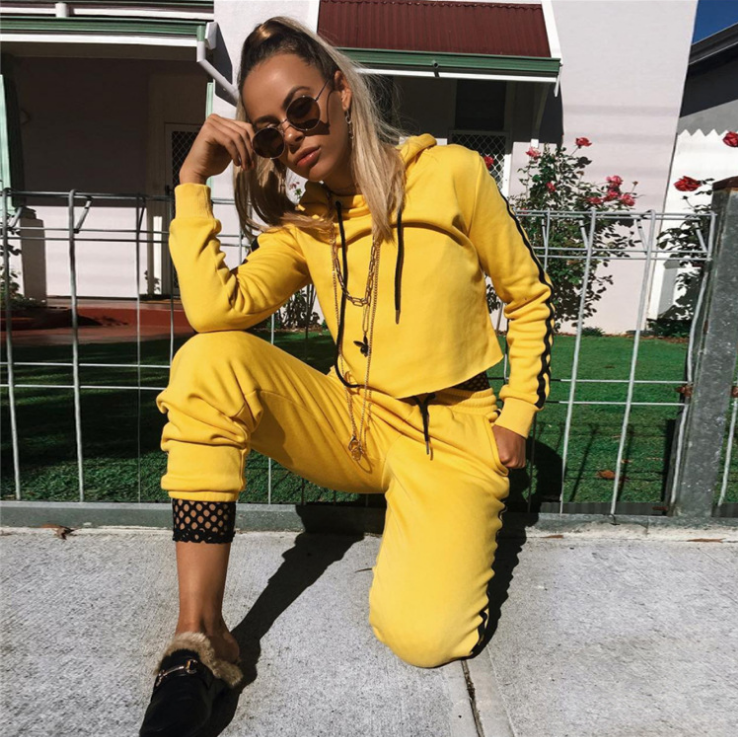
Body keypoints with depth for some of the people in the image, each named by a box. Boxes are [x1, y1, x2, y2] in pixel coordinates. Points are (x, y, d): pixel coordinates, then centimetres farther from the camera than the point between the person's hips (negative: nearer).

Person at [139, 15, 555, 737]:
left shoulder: (451, 172, -6)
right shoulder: (304, 225, 4)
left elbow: (531, 298, 2)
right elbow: (214, 309, -15)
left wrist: (516, 416, -2)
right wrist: (193, 180, -11)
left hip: (447, 435, -3)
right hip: (353, 425, 3)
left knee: (422, 636, -22)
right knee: (211, 360, -21)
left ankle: (448, 541, 17)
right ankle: (199, 637, -16)